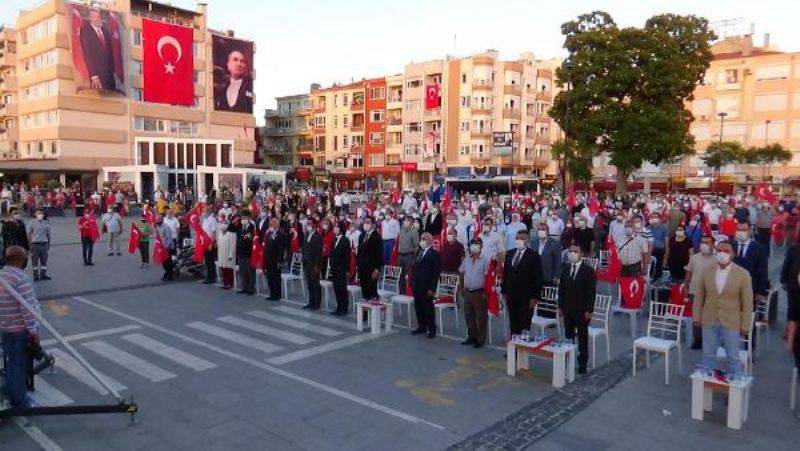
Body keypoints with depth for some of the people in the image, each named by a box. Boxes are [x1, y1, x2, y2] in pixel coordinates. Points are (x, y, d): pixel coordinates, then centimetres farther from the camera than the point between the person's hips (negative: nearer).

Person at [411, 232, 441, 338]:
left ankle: (432, 330, 12)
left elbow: (436, 272, -12)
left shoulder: (434, 254, -9)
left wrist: (432, 288, -16)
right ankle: (421, 327, 25)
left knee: (428, 309, 1)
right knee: (418, 308, 12)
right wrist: (412, 283, 9)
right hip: (417, 286, 7)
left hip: (426, 288, -7)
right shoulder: (419, 252, 13)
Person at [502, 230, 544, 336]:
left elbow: (537, 278, -8)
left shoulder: (533, 256, -7)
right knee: (513, 325, 10)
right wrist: (504, 291, 11)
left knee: (524, 326, 2)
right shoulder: (509, 254, 9)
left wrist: (534, 297, -11)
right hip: (511, 296, 5)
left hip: (526, 298, -5)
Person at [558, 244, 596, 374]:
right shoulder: (565, 269, 7)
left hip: (582, 311, -4)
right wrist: (560, 306, 7)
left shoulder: (588, 270, -8)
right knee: (568, 336, 8)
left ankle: (582, 364, 13)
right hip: (568, 310, 4)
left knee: (583, 338, 5)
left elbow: (591, 291, -9)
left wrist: (589, 310, -12)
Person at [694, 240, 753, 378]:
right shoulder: (707, 271, 1)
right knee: (708, 356, 12)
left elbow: (747, 302, -4)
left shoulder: (743, 274, -7)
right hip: (709, 321, 2)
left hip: (731, 323, -2)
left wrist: (745, 325, -5)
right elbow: (699, 297, 7)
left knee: (733, 358, 8)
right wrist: (696, 317, 4)